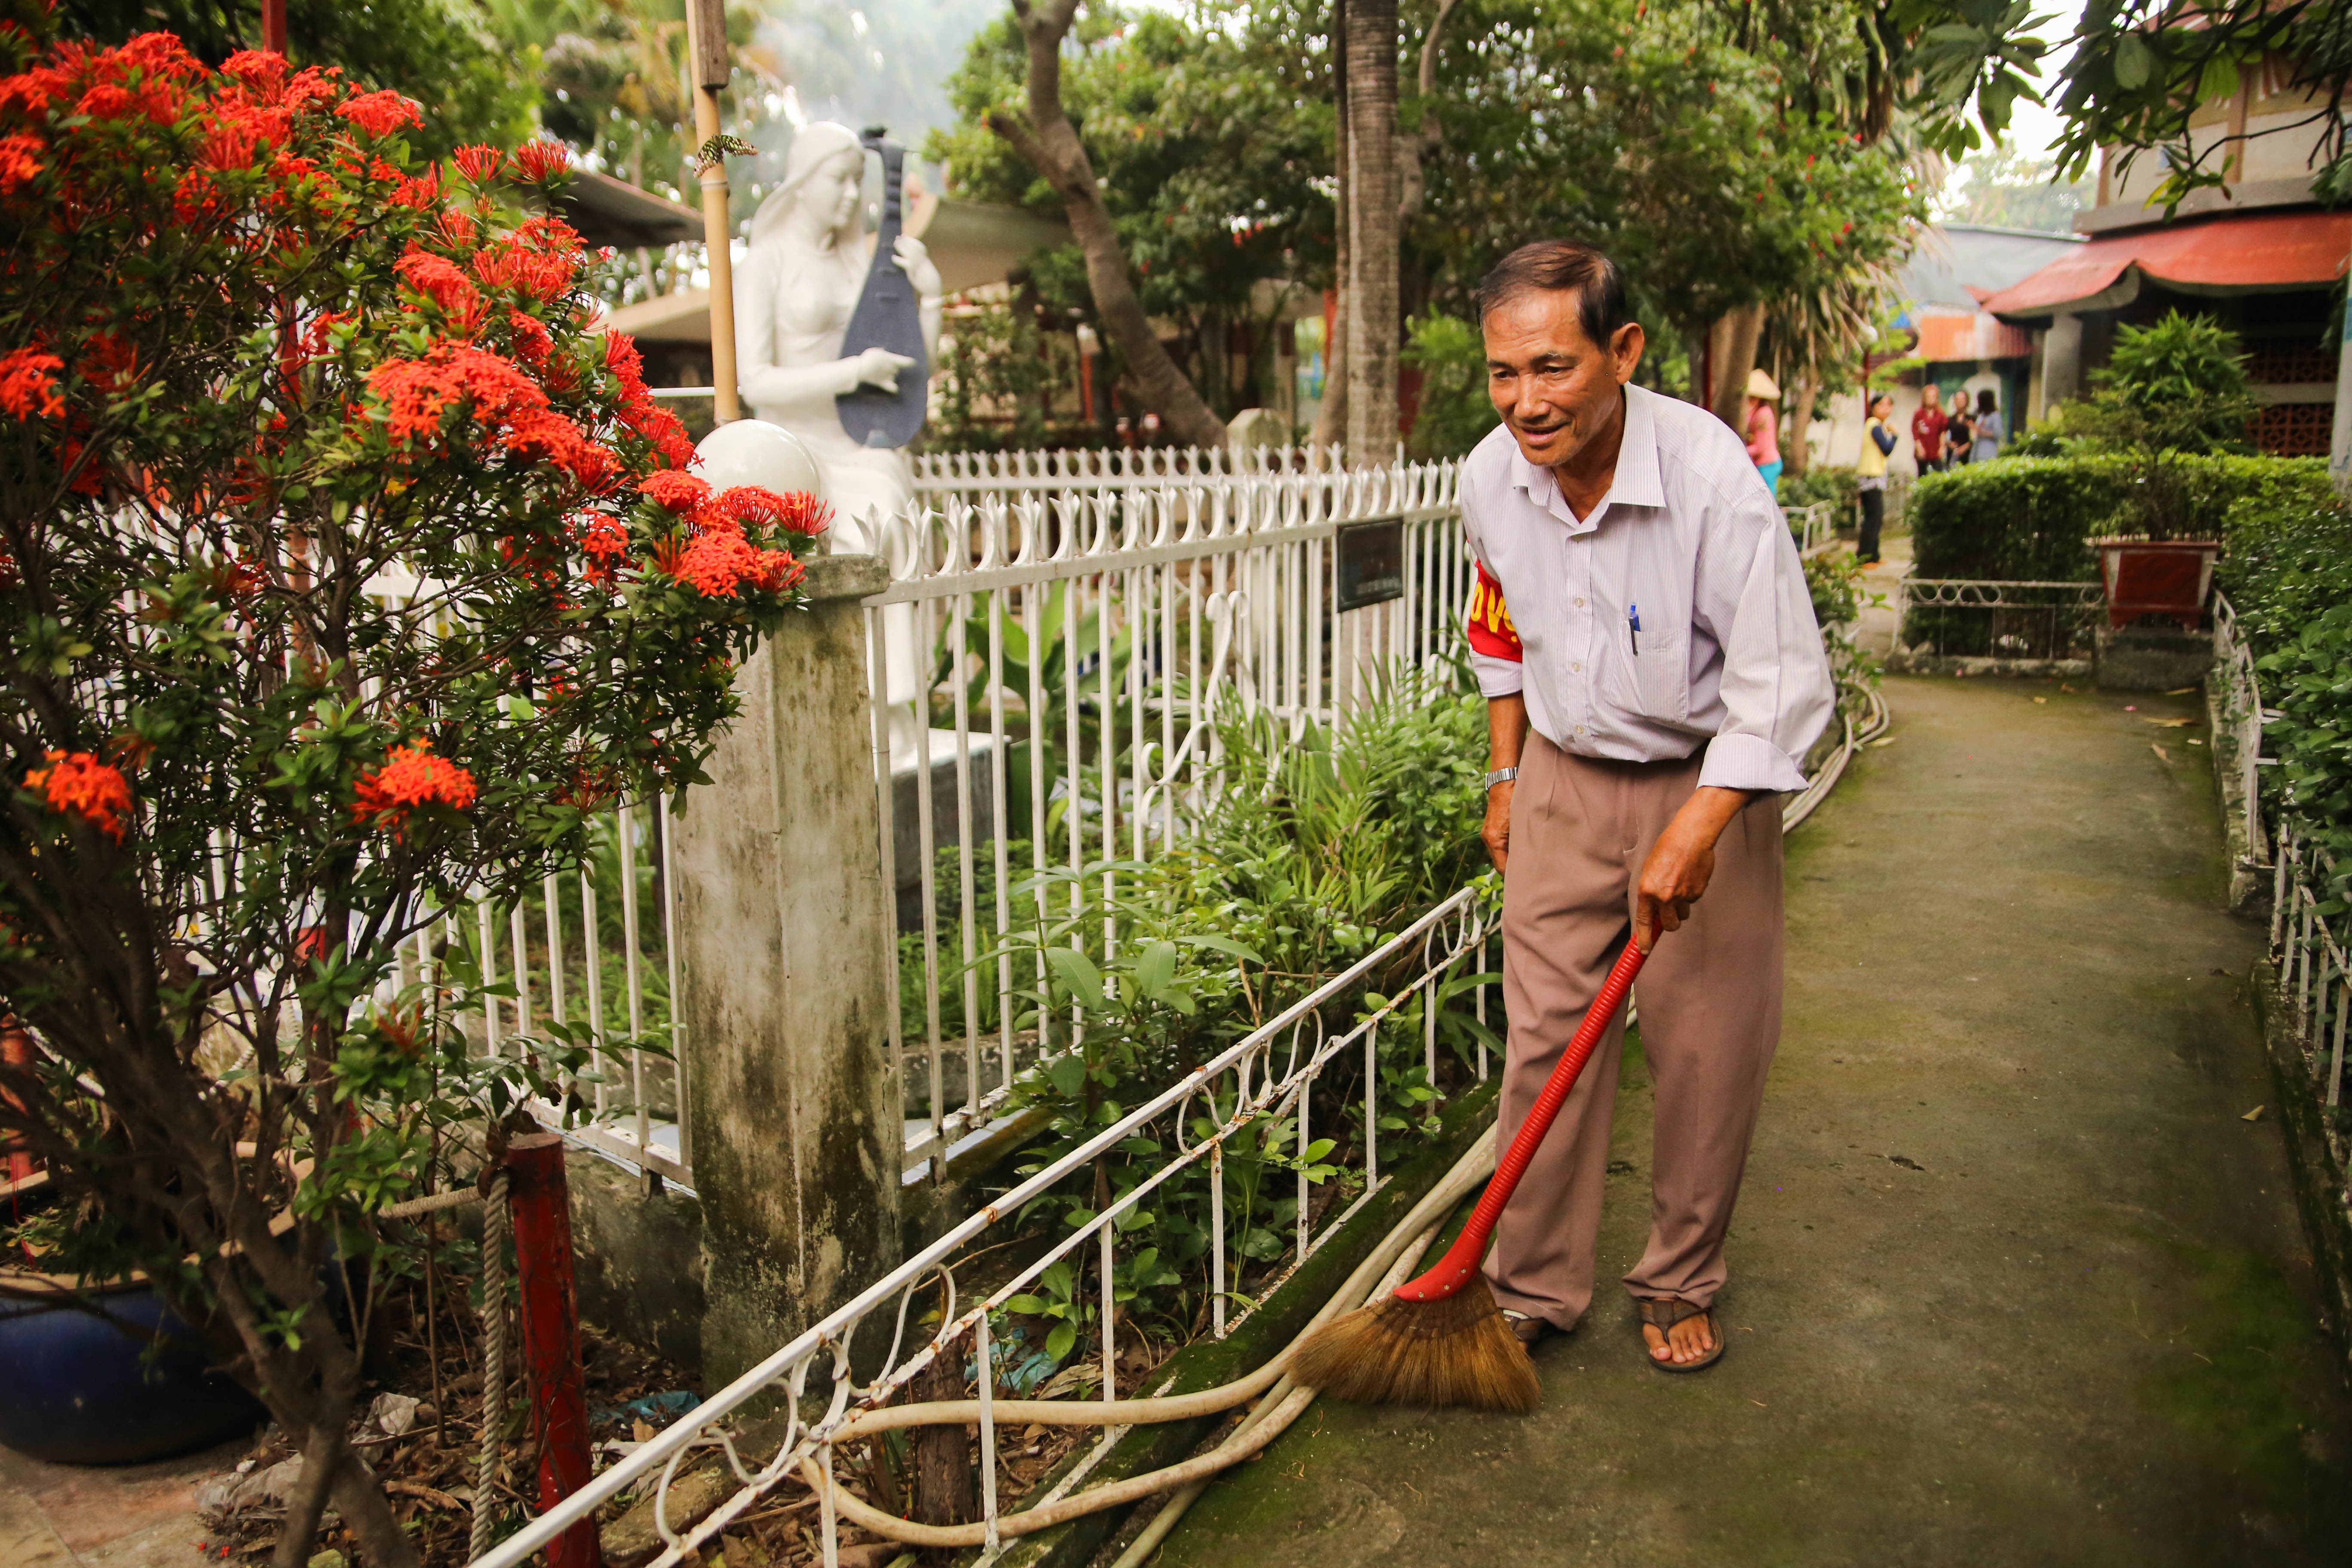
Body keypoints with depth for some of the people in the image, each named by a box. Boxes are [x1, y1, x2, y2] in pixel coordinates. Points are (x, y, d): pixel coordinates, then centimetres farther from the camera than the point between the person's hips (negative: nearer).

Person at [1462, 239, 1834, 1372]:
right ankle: (1535, 1288, 18)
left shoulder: (1713, 477, -25)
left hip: (1707, 781, -3)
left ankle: (1680, 1284, 25)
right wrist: (1506, 780, 12)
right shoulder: (1491, 479, -9)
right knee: (1546, 1037, 4)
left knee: (1708, 1052, 4)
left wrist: (1692, 834, -28)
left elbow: (1782, 684, -22)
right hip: (1564, 781, 4)